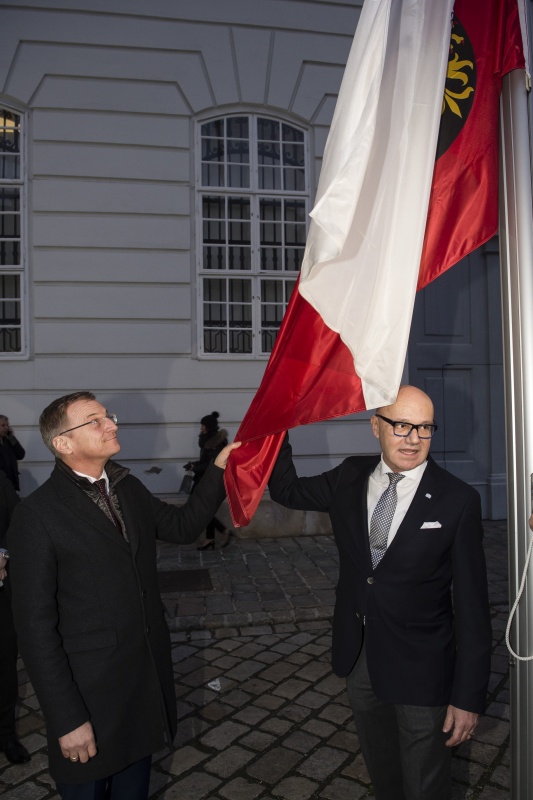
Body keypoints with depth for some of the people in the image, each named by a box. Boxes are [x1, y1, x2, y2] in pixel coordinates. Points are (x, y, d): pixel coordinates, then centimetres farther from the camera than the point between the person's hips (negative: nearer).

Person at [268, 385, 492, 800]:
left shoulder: (458, 500, -17)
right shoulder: (351, 477, -4)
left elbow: (472, 605, -14)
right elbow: (288, 490, 8)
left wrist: (468, 696, -12)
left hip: (420, 669, -4)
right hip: (358, 656, 4)